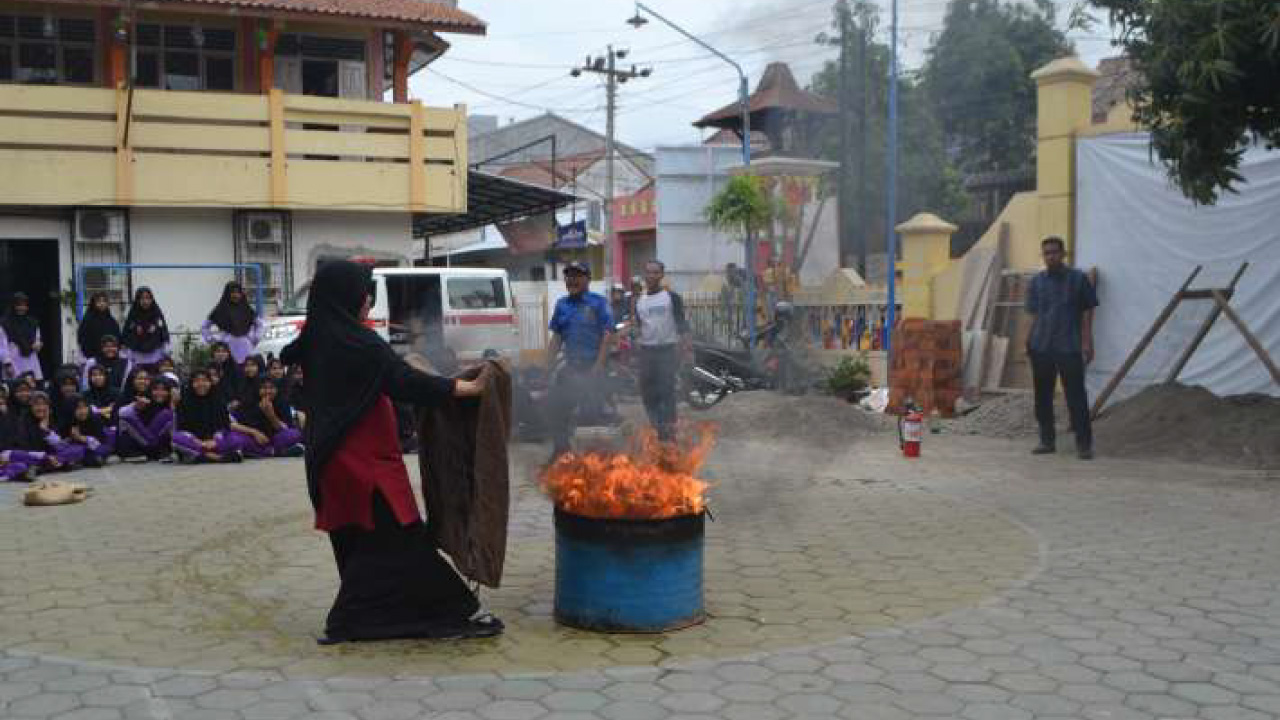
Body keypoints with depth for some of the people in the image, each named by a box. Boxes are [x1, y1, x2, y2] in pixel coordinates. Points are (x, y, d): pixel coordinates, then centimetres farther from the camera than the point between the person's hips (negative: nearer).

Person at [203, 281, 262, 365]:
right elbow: (204, 328, 6)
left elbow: (259, 324, 22)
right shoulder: (221, 310, 1)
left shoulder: (246, 309, 8)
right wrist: (212, 341, -1)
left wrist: (254, 339, 11)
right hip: (228, 349, -3)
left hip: (245, 349, 3)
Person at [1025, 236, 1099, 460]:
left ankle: (1084, 443, 2)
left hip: (1069, 348, -3)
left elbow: (1087, 313, 3)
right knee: (1042, 397, 8)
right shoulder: (1036, 282, 10)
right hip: (1041, 348, 4)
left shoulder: (1078, 279, 2)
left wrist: (1087, 343, -4)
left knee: (1076, 397, -4)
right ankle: (1047, 440, 19)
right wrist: (1029, 341, 6)